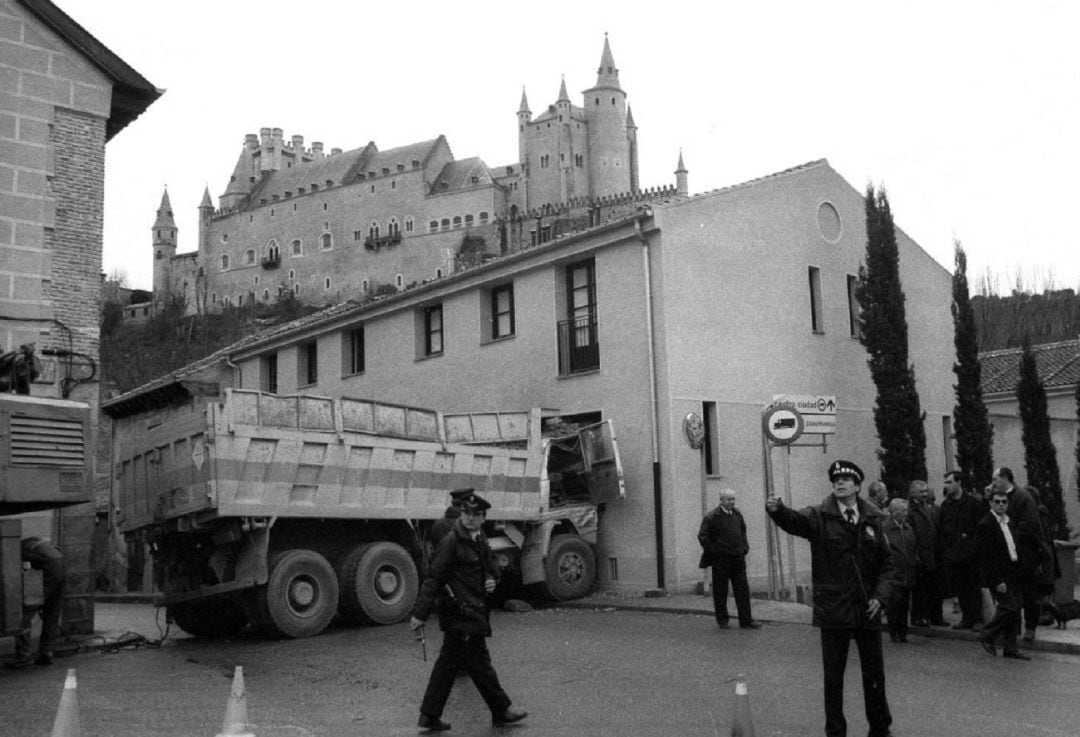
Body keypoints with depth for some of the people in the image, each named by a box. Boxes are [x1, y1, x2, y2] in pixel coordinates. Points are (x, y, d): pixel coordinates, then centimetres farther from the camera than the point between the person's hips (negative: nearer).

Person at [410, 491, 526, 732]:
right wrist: (420, 613, -19)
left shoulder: (480, 540, 12)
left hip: (474, 610, 9)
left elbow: (486, 570, 28)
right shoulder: (450, 542, -15)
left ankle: (429, 716, 18)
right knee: (479, 662, 1)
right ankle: (501, 710, 12)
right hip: (460, 611, -9)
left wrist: (490, 581, 4)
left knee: (448, 663, 12)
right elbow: (433, 578, -17)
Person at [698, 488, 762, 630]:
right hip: (721, 560, -5)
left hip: (738, 558, 5)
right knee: (720, 591, 4)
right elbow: (702, 536, -9)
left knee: (742, 589, 4)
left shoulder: (737, 514, 8)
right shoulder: (712, 517, -10)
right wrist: (713, 552, -11)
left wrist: (744, 547, 13)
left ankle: (746, 620, 9)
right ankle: (722, 620, 16)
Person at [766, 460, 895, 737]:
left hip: (868, 610, 3)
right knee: (833, 676, 6)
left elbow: (886, 562, 9)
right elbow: (793, 520, -25)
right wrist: (776, 509, -47)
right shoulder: (819, 516, -5)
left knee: (874, 674, 14)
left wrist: (881, 595, -5)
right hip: (834, 610, -3)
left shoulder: (872, 519, 5)